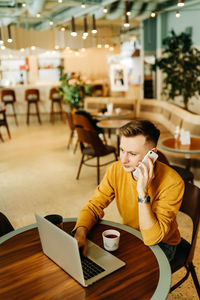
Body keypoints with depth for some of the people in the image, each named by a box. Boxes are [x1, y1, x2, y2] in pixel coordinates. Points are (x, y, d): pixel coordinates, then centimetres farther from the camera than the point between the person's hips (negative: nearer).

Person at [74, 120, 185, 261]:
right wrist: (80, 233, -29)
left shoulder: (172, 183, -29)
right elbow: (93, 207, -9)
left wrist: (143, 193, -41)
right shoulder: (116, 170, -15)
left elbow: (152, 238, -32)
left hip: (162, 244, -4)